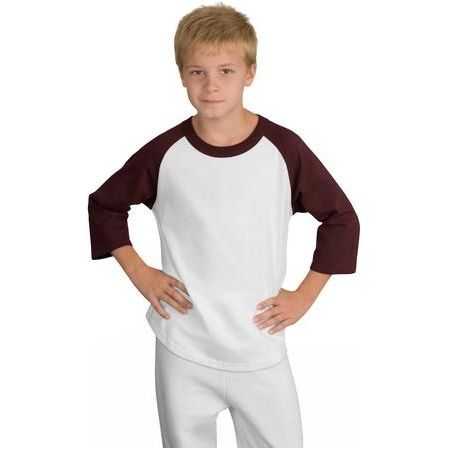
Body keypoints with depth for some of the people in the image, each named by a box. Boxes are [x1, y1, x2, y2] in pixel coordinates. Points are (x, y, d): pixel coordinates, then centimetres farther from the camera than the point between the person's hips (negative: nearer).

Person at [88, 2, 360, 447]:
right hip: (182, 351, 1)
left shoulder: (283, 148, -9)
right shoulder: (164, 152, -6)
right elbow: (104, 205, 9)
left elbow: (342, 218, 2)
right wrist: (138, 272, 1)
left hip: (261, 349, 0)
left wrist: (305, 295, -1)